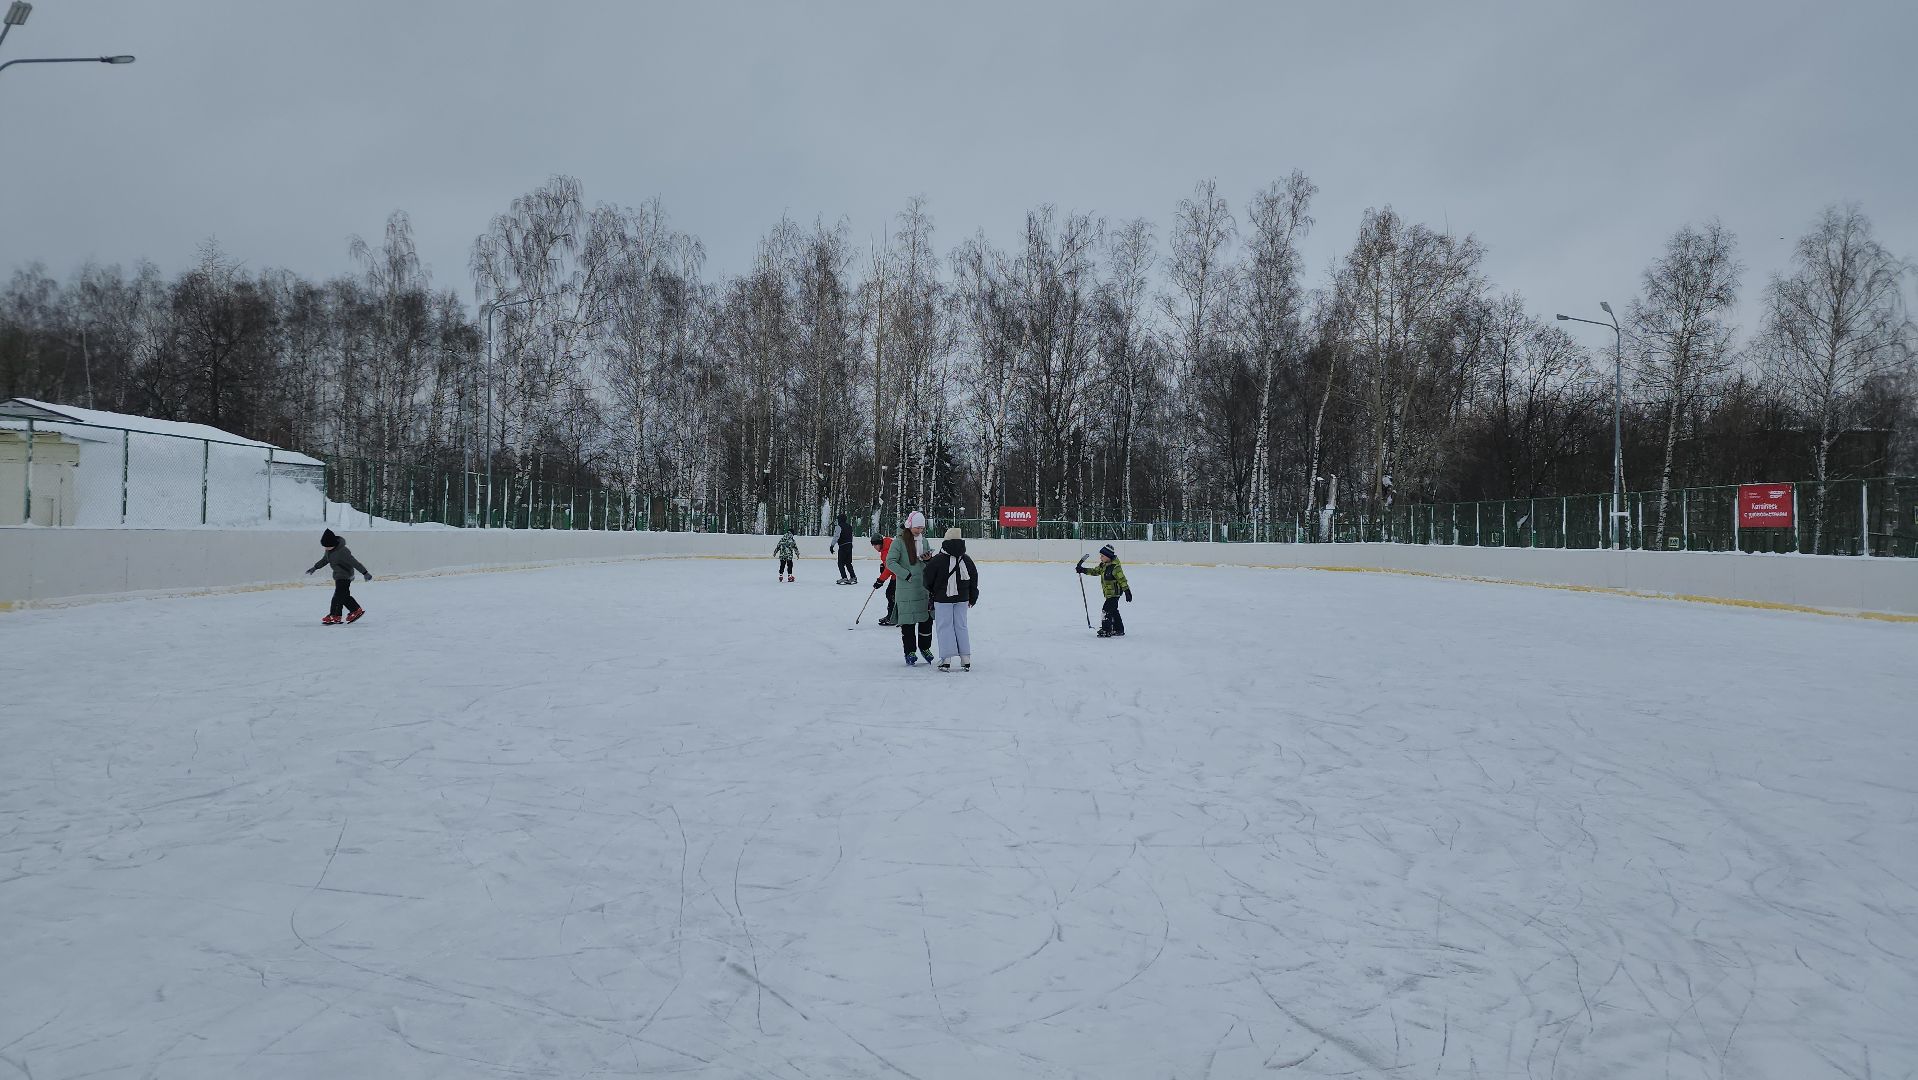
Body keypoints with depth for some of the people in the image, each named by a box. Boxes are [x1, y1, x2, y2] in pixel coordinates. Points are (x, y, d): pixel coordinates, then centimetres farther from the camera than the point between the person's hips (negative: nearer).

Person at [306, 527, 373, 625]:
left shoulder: (342, 552, -26)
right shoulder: (329, 550, 1)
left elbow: (354, 562, -25)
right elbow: (324, 560, 21)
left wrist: (365, 572, -23)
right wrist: (315, 567, 25)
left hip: (345, 576, -9)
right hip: (338, 575, 9)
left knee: (338, 595, -9)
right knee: (344, 595, 9)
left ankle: (334, 616, -5)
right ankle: (357, 610, 18)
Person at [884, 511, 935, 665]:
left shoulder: (923, 541, 10)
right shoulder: (899, 541, -8)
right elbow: (890, 562, -11)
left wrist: (927, 559, -5)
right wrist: (907, 575, -16)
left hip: (924, 587, 5)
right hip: (906, 589, -5)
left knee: (926, 618, 8)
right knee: (907, 621, 1)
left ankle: (925, 647, 27)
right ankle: (910, 651, 13)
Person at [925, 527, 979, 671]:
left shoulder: (937, 560, -12)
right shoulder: (966, 559, 2)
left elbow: (928, 579, -5)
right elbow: (974, 579, 11)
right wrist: (972, 598, 21)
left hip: (942, 599, -4)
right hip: (962, 598, 4)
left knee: (944, 627, 3)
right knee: (961, 626, 11)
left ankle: (946, 659, -2)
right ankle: (966, 659, 10)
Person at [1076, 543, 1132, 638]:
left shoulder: (1115, 567, -20)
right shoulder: (1103, 565, 7)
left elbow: (1122, 579, -20)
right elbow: (1095, 571, 17)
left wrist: (1127, 591, -21)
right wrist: (1083, 570, 6)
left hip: (1115, 593, -10)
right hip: (1109, 593, 10)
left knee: (1107, 609, -12)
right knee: (1113, 611, 16)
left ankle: (1106, 630, -8)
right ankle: (1119, 630, 25)